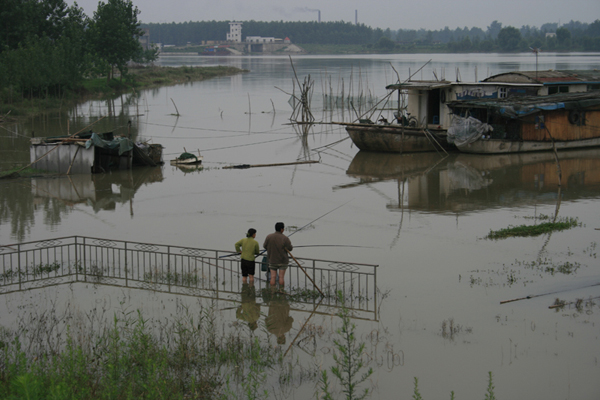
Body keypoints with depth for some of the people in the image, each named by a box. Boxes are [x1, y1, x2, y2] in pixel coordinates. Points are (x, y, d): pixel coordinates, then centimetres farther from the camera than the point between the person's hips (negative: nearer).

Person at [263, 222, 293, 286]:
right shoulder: (285, 238, -14)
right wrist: (289, 244, 13)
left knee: (273, 277, 4)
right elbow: (290, 248, -9)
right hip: (282, 261, -2)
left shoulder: (269, 237, -8)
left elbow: (265, 246, 3)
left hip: (272, 260, 2)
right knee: (281, 277, 2)